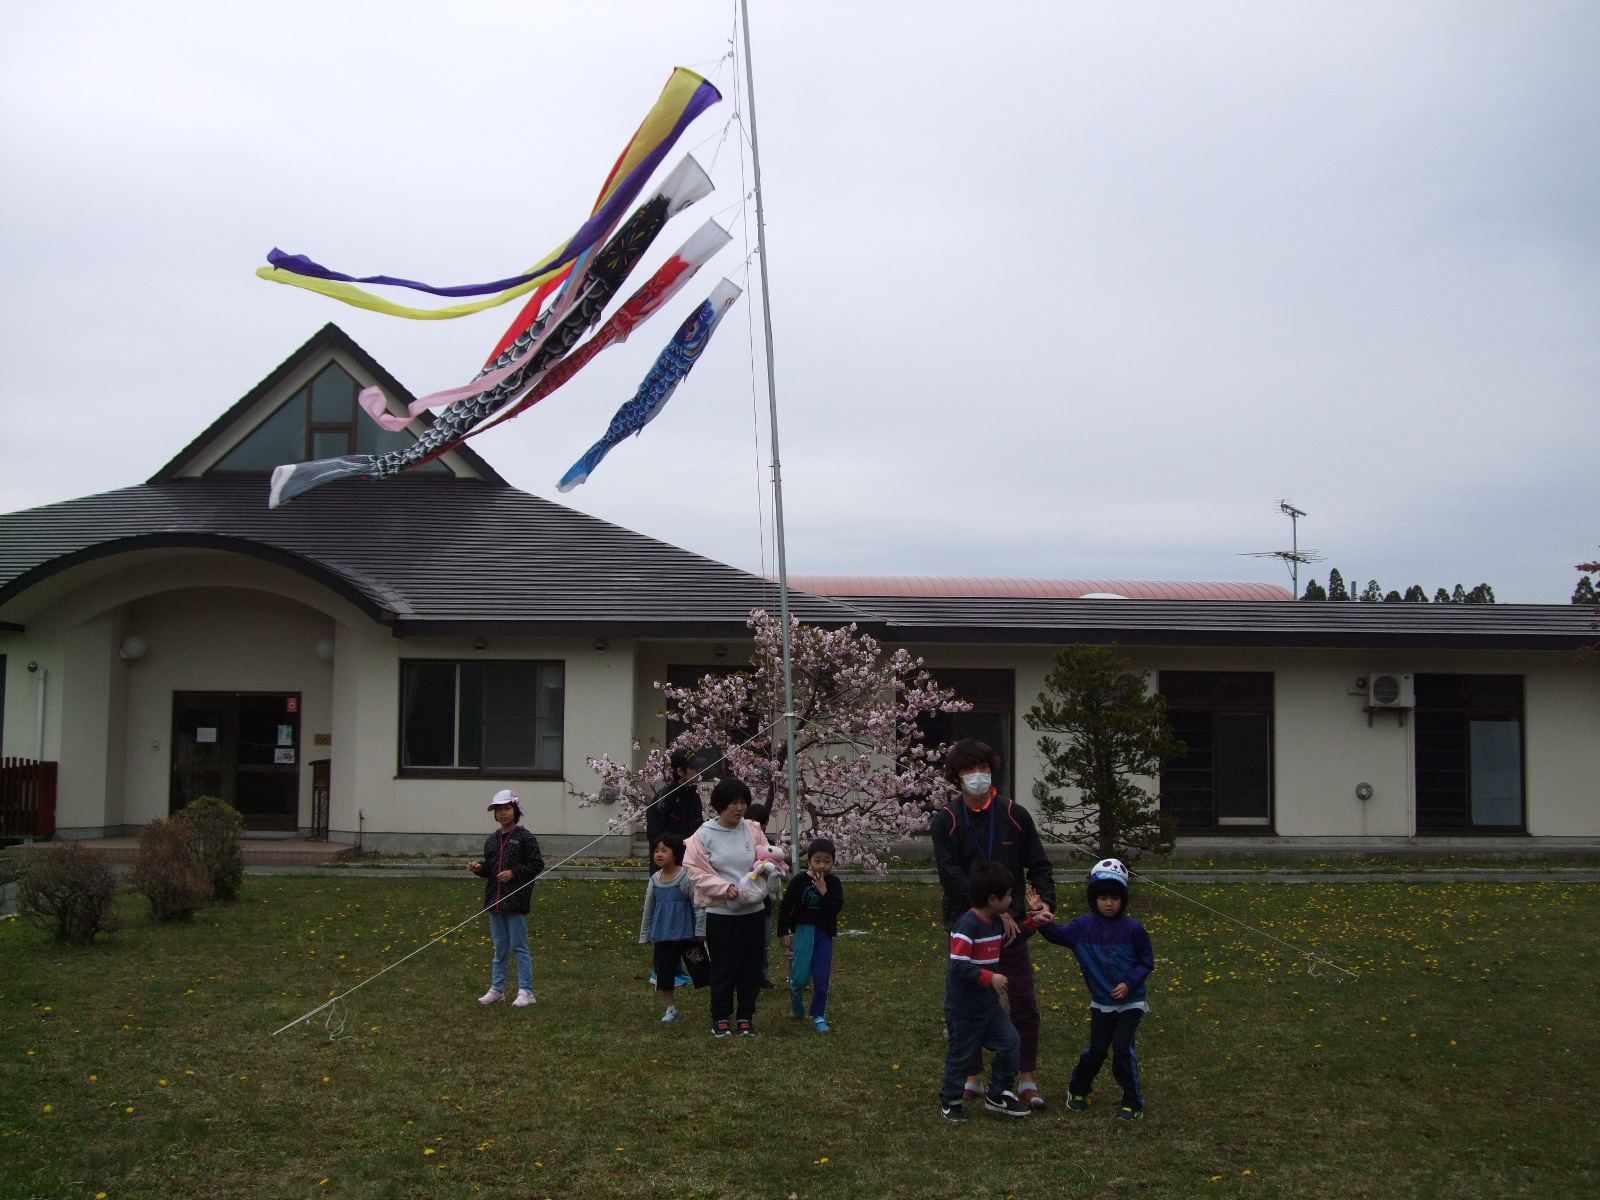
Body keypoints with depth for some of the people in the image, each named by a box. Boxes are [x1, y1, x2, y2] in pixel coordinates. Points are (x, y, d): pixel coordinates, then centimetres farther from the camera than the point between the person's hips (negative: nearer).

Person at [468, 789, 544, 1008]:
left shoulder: (525, 838, -7)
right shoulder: (492, 839, 12)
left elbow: (537, 865, -9)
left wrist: (514, 873, -18)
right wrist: (479, 868, 0)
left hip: (516, 901, -6)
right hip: (495, 900, 6)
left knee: (519, 947, -2)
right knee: (500, 947, 15)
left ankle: (526, 991, 4)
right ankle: (497, 988, 22)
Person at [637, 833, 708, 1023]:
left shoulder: (686, 878, -13)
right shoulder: (654, 881, 3)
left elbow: (699, 907, -11)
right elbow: (648, 911, 12)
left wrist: (700, 932, -13)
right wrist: (644, 936, 15)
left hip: (687, 936, -5)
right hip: (663, 938, 5)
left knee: (701, 971, 0)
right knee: (664, 974, 10)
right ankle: (671, 1009, 28)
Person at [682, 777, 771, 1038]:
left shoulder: (752, 830, 3)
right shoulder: (704, 834, -6)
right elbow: (694, 869, -8)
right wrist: (724, 887, -18)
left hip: (752, 909, 3)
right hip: (720, 911, -3)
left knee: (751, 966, 8)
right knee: (723, 967, 2)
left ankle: (746, 1016, 22)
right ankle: (720, 1018, 16)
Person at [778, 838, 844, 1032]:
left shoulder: (833, 883, -1)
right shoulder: (799, 881, -5)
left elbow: (836, 908, -12)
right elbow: (786, 907, -1)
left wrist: (823, 892, -20)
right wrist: (783, 932, -3)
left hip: (824, 934, 1)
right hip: (802, 930, -1)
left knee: (822, 977, -1)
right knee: (800, 976, -2)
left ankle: (819, 1016, 12)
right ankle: (796, 998, 32)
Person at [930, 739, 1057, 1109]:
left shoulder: (1015, 815, 3)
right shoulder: (946, 820, -2)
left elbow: (1038, 865, 5)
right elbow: (951, 875, -11)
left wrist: (1045, 902, -13)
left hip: (1011, 924, 1)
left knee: (1024, 1002, -1)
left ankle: (1026, 1079, 9)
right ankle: (974, 1076, 20)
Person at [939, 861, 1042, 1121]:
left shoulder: (996, 922, 5)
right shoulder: (967, 925, -24)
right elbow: (958, 965, -29)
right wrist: (990, 977, -27)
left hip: (989, 1003, 8)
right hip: (964, 1008, -8)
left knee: (1010, 1043, 6)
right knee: (962, 1053, 6)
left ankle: (998, 1097, 21)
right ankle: (950, 1102, 25)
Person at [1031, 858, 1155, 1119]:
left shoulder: (1133, 929, -9)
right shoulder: (1083, 927, -3)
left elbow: (1147, 961, -3)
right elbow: (1057, 934, -9)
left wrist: (1130, 983, -16)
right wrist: (1040, 917, -26)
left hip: (1131, 1002, -2)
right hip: (1101, 1004, 2)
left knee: (1122, 1048, -11)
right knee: (1096, 1050, 6)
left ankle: (1133, 1102, 6)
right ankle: (1077, 1090, 32)